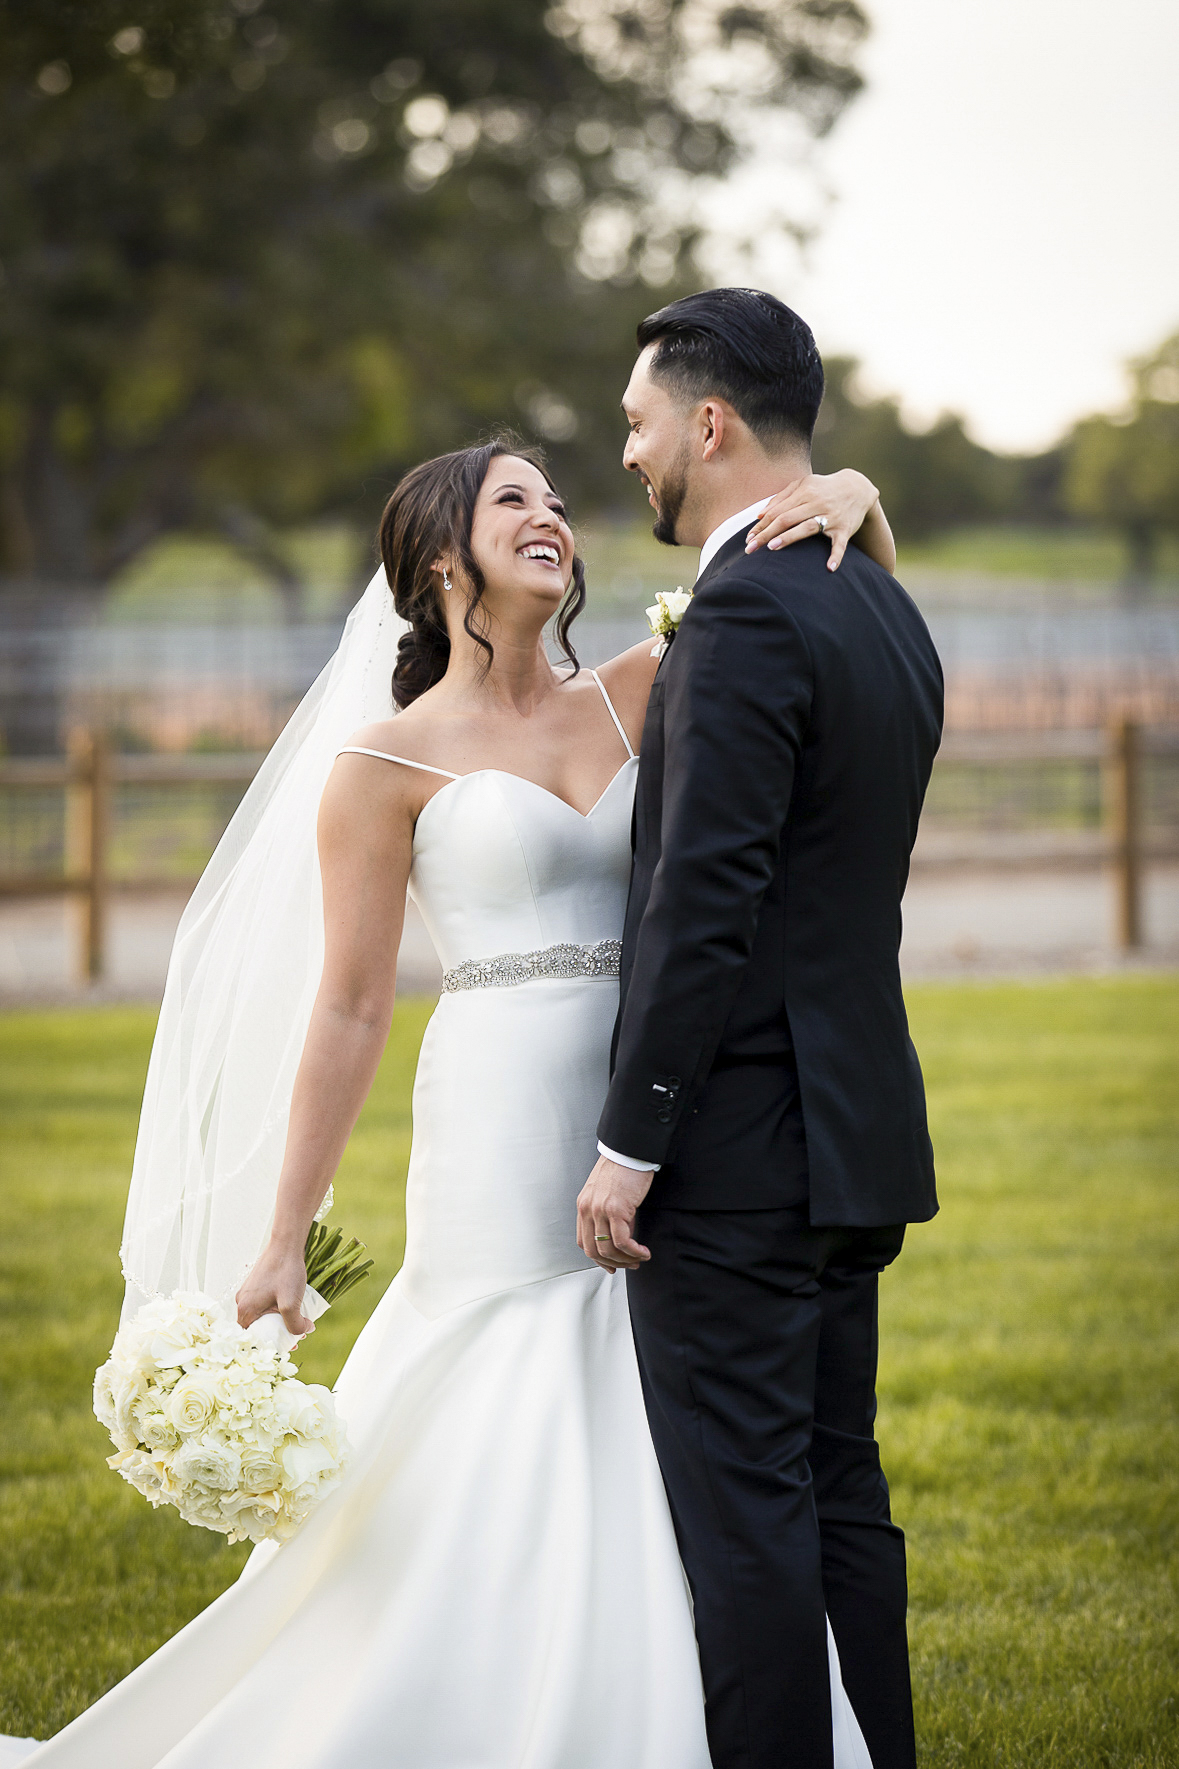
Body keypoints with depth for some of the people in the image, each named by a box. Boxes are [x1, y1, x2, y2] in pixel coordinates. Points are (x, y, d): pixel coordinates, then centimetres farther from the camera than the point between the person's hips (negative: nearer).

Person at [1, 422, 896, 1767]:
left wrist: (848, 496, -8)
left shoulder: (633, 697, 12)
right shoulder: (391, 763, 0)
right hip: (504, 1163, -5)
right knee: (490, 1529, -5)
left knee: (649, 1532, 6)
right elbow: (349, 1014, 0)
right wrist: (282, 1242, -1)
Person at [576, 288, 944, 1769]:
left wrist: (628, 1147, -17)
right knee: (838, 1493, 14)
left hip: (738, 1146, -9)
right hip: (854, 1132, 9)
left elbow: (706, 904, -20)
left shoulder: (746, 618, -16)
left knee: (741, 1513, -5)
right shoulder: (888, 614, 14)